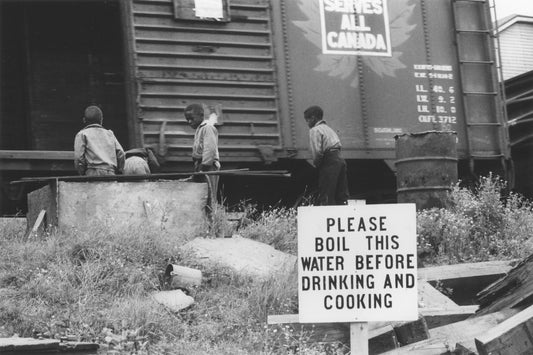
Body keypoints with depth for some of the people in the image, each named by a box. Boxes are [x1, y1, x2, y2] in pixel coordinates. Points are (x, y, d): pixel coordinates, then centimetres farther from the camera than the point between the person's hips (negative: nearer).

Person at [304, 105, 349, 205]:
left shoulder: (315, 130, -2)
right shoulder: (328, 128, 25)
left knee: (325, 197, -8)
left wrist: (316, 163, 1)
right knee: (341, 194, 10)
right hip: (340, 159, 9)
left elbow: (317, 151, -15)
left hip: (329, 161, -9)